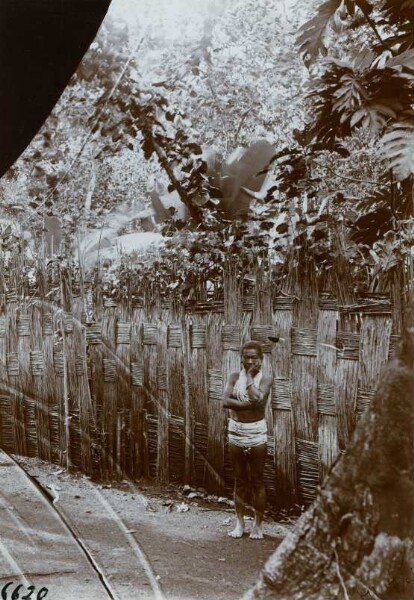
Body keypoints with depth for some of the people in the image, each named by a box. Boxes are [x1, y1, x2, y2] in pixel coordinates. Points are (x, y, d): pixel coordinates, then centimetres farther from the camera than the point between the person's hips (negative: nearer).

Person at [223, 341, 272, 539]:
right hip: (236, 432, 3)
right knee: (239, 480, 11)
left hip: (256, 433, -2)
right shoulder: (234, 377, 2)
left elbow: (257, 398, -23)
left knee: (257, 481, 5)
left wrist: (249, 376, -12)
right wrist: (249, 405, -21)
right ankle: (239, 523, 21)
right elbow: (226, 401, -12)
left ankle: (258, 525, 15)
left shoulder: (265, 379, -4)